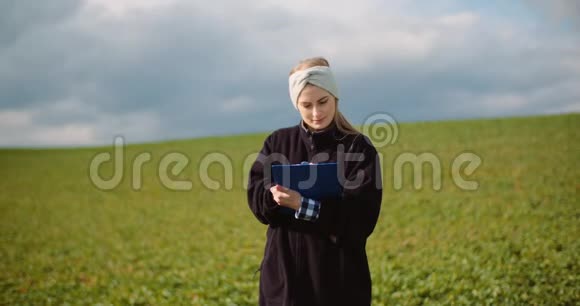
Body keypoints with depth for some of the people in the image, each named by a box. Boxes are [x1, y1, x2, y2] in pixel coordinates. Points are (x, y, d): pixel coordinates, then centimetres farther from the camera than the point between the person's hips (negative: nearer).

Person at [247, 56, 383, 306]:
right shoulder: (277, 143, 8)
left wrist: (303, 205, -22)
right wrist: (275, 195, -22)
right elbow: (256, 198, 1)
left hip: (340, 275, -2)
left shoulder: (359, 148, -2)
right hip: (283, 271, 2)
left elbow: (362, 217, -11)